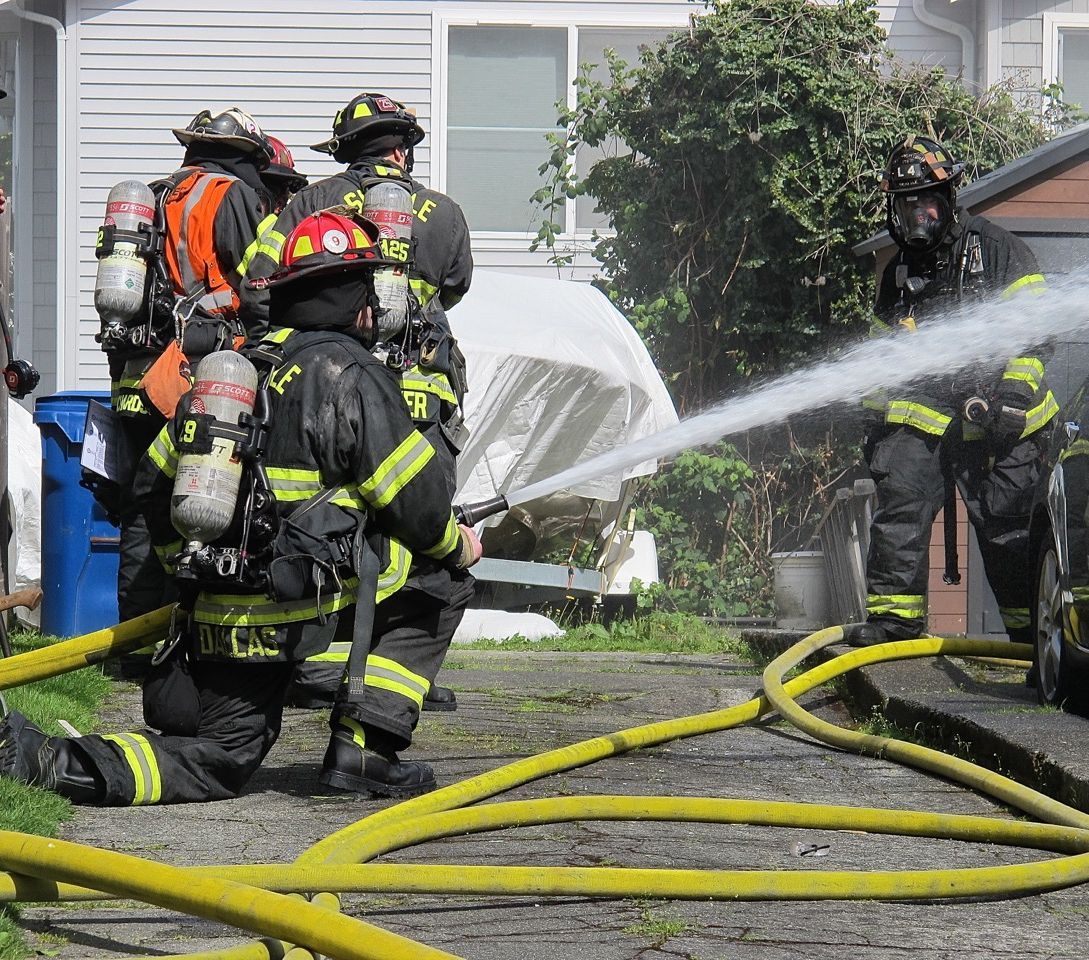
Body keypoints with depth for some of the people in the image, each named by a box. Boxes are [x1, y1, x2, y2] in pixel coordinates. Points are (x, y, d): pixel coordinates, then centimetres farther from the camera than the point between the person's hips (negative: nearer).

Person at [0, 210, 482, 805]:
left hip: (218, 611, 7)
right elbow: (413, 496, -7)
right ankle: (362, 750, 4)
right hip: (304, 598, -7)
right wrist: (456, 546, 14)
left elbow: (154, 483, 21)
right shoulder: (350, 375, -8)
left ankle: (56, 761, -6)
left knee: (217, 761, 16)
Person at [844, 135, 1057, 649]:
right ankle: (893, 616, -8)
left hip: (994, 418, -4)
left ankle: (1032, 629, 5)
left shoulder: (996, 249, 3)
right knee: (898, 506, -12)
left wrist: (1012, 398, -14)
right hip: (921, 413, 4)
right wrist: (877, 418, 21)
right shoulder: (898, 273, 20)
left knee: (1008, 528, -3)